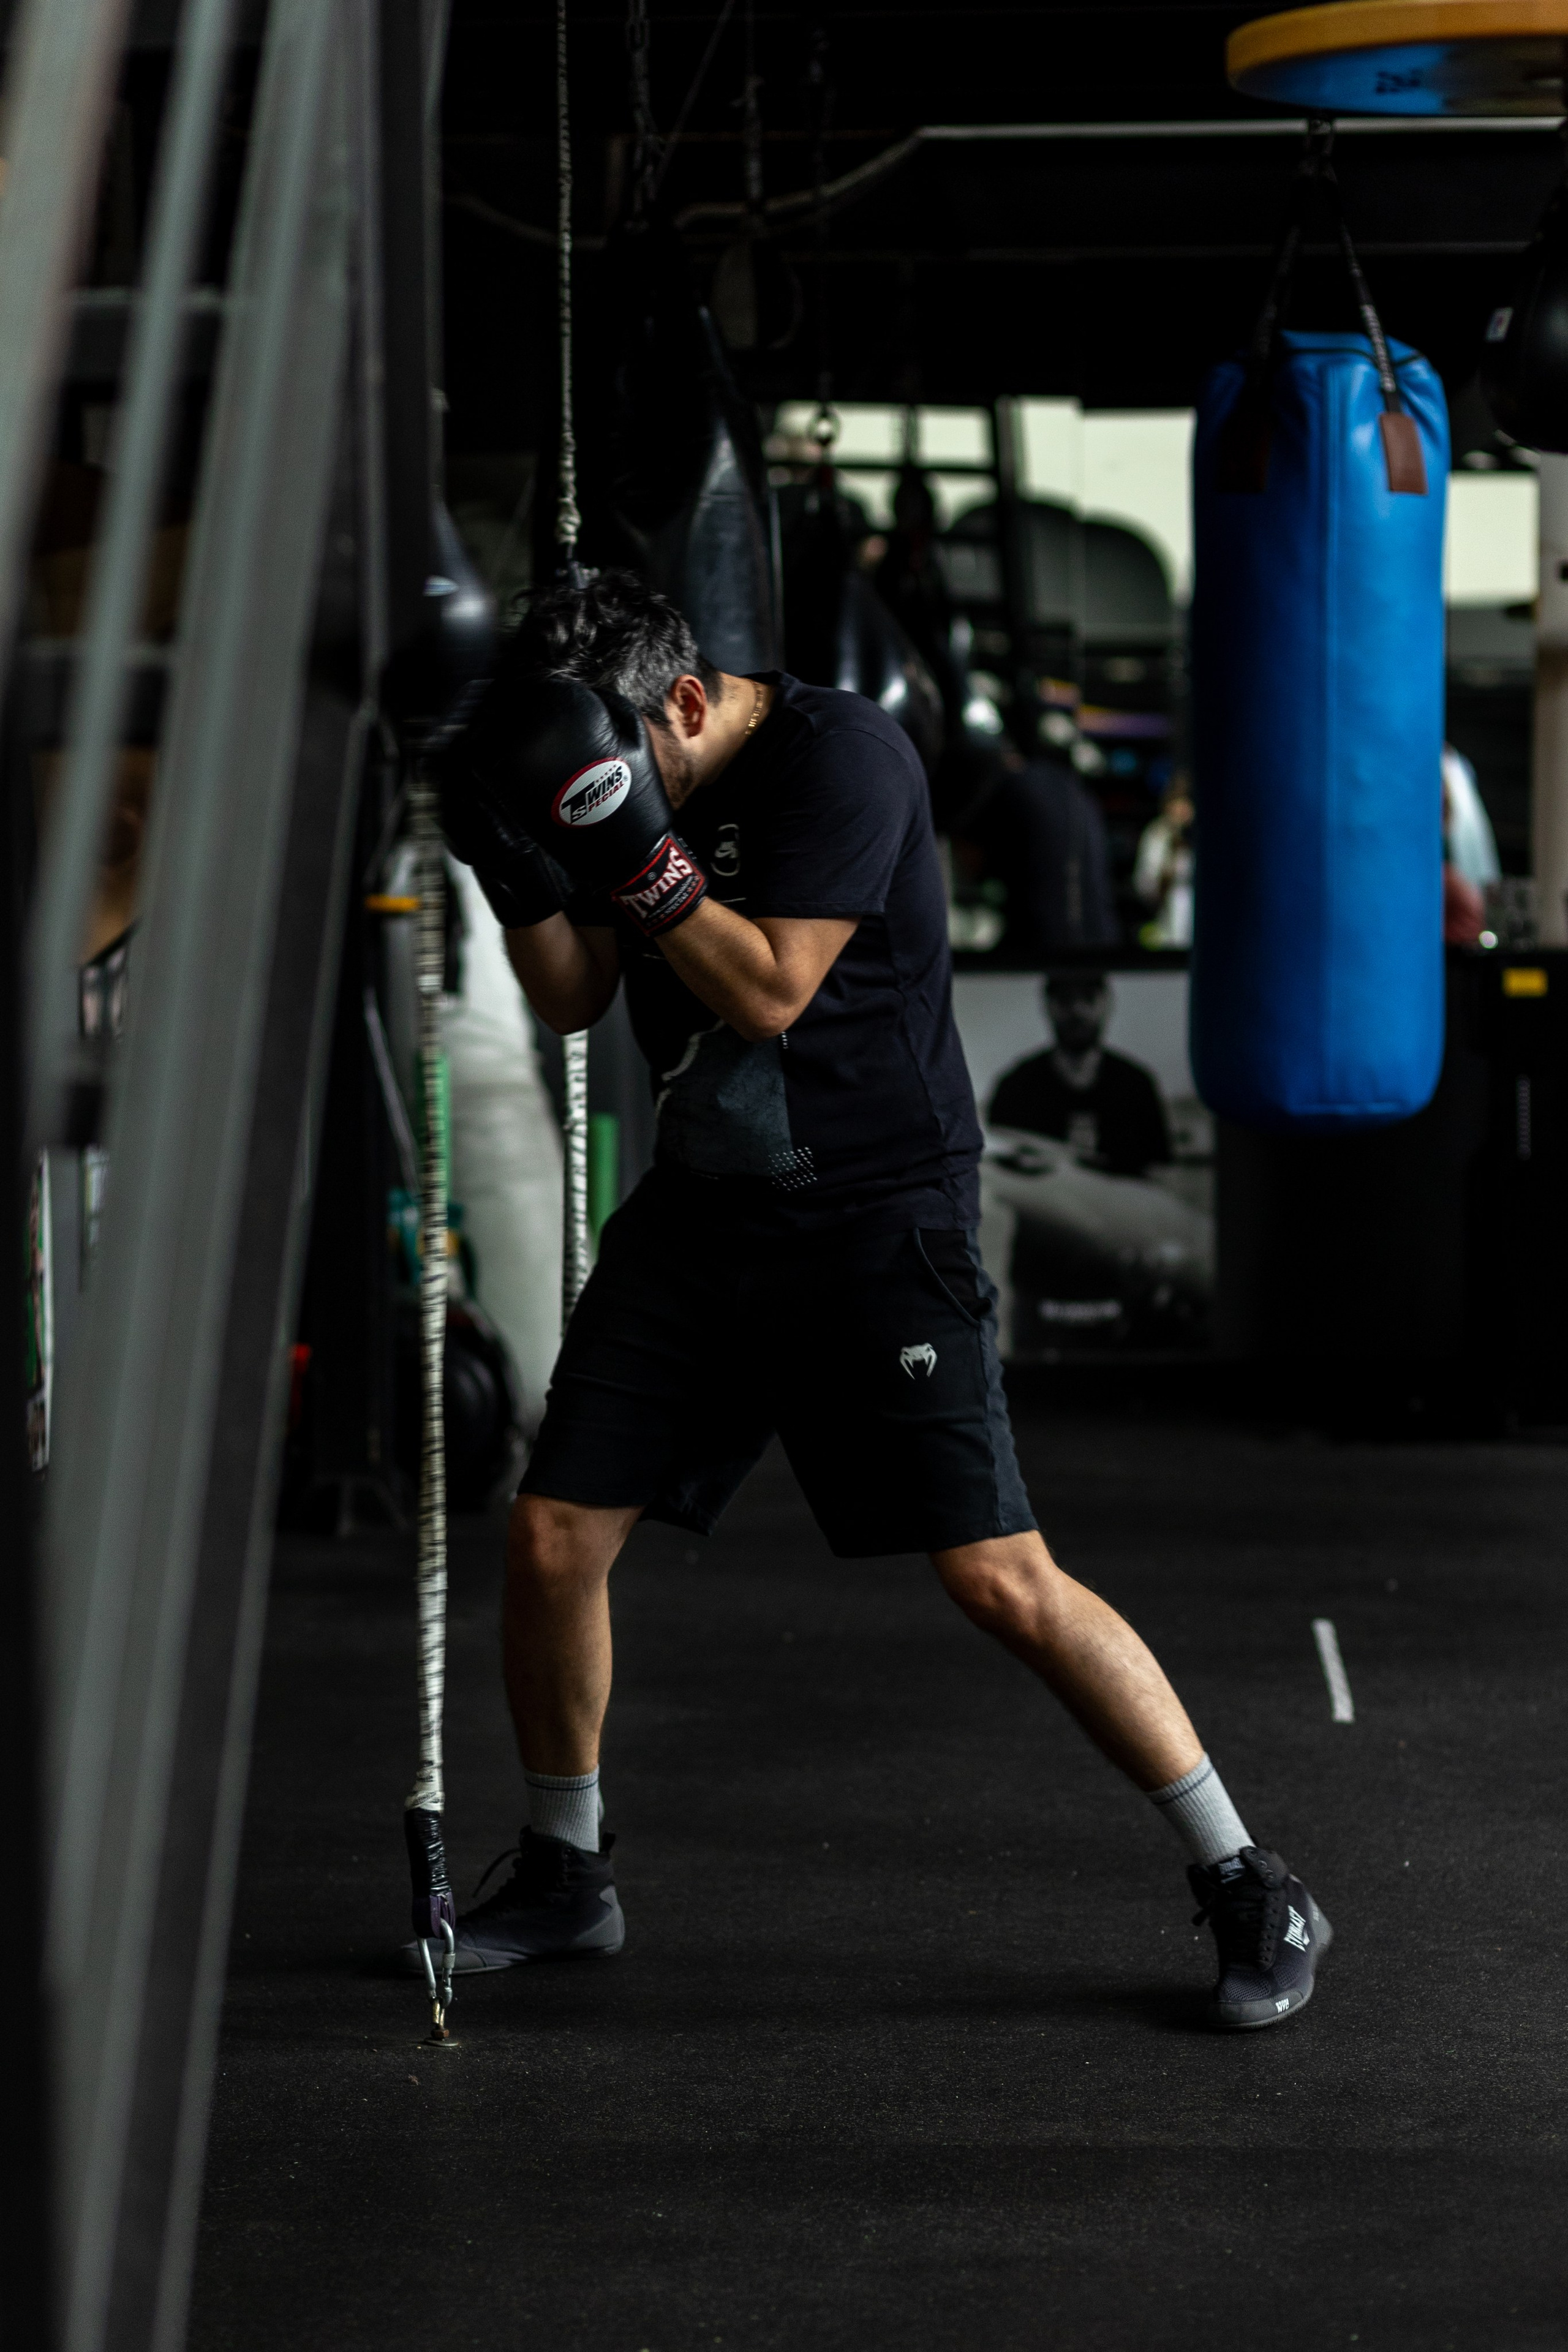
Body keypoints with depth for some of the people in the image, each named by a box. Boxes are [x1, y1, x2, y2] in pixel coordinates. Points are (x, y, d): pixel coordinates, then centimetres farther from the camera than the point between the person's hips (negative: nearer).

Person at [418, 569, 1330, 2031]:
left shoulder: (839, 760, -16)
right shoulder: (630, 781, 6)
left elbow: (770, 990, -22)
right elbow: (574, 998, 9)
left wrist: (636, 844, -26)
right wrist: (513, 873, -8)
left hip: (876, 1221, -7)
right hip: (700, 1209, 7)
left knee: (998, 1578, -13)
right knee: (552, 1539, 2)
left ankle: (1251, 1896, -2)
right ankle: (564, 1879, 25)